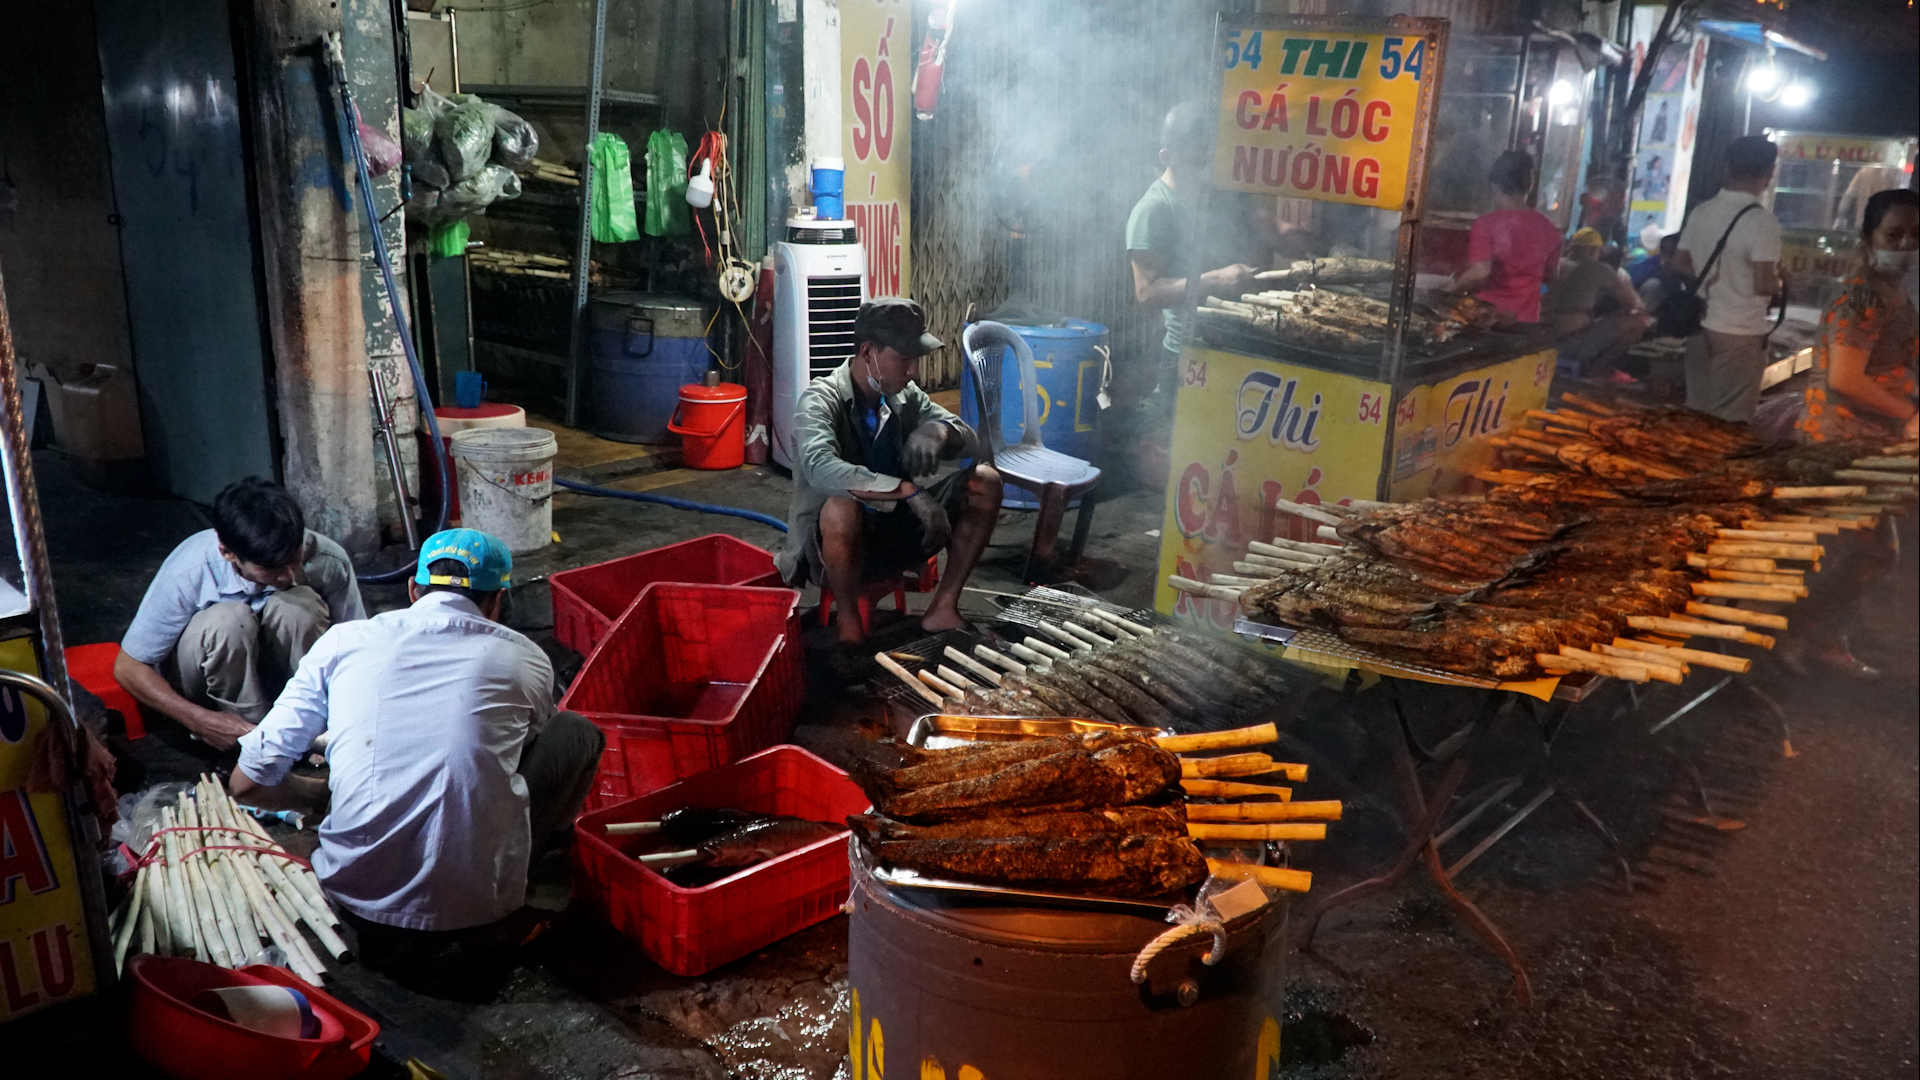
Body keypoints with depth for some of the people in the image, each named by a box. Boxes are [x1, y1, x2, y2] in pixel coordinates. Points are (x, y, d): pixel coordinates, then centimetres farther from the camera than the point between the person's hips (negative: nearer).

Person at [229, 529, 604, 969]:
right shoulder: (526, 659, 5)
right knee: (576, 732, 17)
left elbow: (247, 783, 6)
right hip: (476, 901, -3)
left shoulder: (344, 641, 5)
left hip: (356, 894, 3)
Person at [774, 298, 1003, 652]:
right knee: (842, 507, -40)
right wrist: (908, 490, -42)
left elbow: (970, 439, 4)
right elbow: (820, 469, -37)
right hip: (835, 547, -6)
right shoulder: (821, 400, -17)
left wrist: (938, 431, -21)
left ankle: (942, 610, -4)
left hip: (897, 533, 6)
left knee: (985, 482, -7)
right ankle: (849, 620, -15)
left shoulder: (906, 397, 2)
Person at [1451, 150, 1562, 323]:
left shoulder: (1487, 223, -14)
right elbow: (1552, 275, 13)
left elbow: (1479, 272, -23)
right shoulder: (1547, 226, 1)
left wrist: (1454, 286, -6)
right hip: (1526, 318, 4)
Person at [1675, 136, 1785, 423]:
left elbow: (1684, 267, 11)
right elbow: (1763, 285, -19)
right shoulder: (1762, 222, -17)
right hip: (1740, 334, -6)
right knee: (1730, 422, 2)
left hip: (1700, 327, 6)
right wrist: (1779, 281, 2)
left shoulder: (1700, 212, 1)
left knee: (1696, 416, 16)